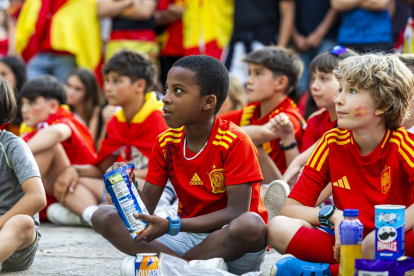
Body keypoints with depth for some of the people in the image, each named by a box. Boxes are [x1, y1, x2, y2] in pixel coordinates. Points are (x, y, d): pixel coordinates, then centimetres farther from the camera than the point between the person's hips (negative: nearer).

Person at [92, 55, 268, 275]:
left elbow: (237, 212, -19)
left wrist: (171, 225, -27)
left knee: (251, 225, -41)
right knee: (103, 216, -10)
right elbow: (148, 204, 7)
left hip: (228, 240, -5)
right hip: (188, 236, 5)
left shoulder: (234, 142, -13)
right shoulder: (165, 143, 4)